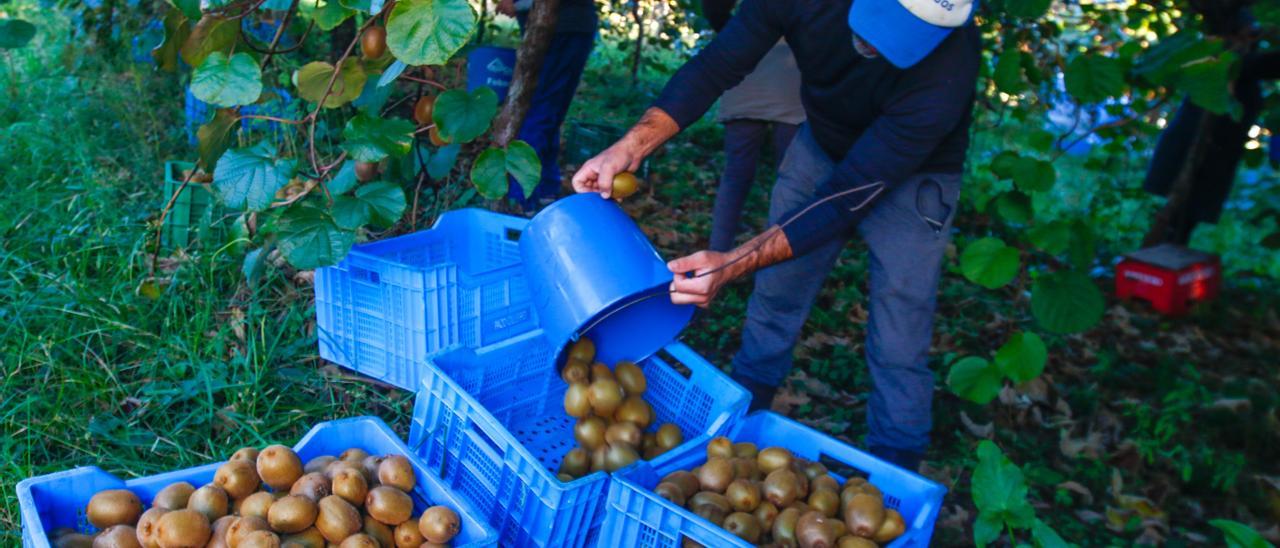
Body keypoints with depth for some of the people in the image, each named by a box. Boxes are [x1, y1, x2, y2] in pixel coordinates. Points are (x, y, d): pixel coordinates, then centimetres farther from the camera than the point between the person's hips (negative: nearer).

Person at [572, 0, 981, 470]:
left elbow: (845, 197, -38)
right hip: (822, 144, 4)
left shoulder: (947, 72, -41)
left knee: (897, 349, -5)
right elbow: (714, 67, -20)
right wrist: (630, 147, -33)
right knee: (775, 292, 11)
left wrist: (731, 266, -45)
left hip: (912, 178, -4)